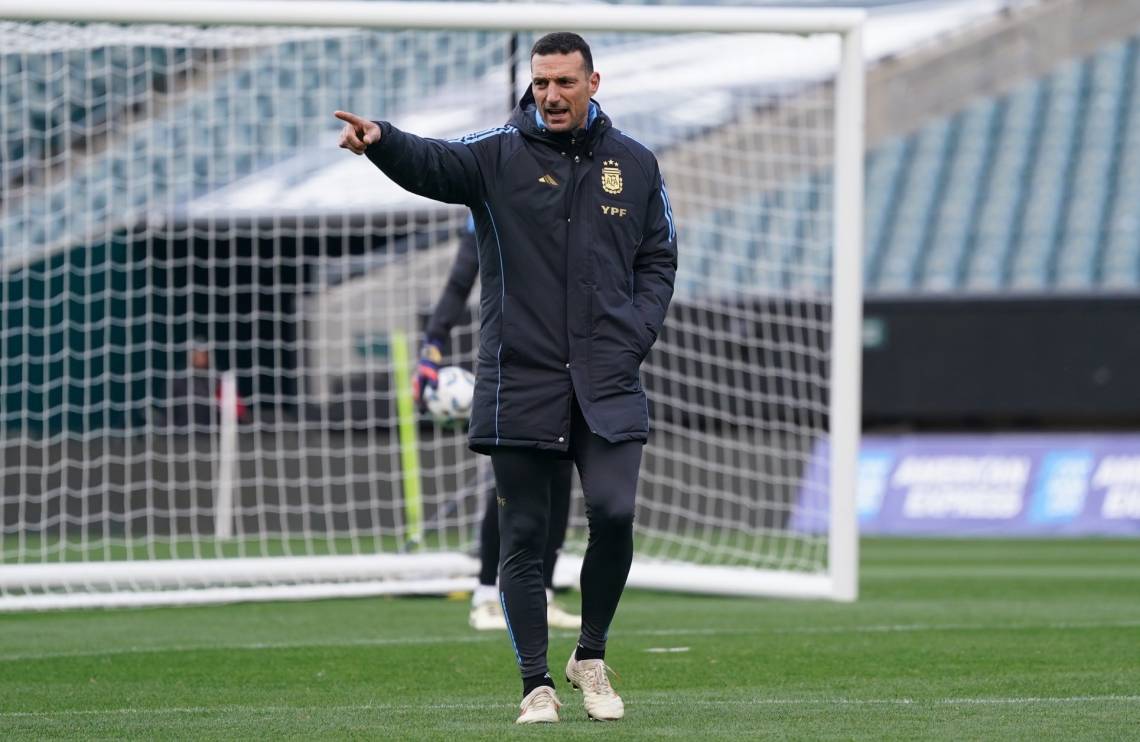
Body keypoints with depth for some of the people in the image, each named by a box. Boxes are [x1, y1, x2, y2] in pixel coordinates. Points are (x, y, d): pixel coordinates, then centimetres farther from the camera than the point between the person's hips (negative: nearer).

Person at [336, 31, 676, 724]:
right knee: (524, 537, 1)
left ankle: (591, 657, 11)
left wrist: (636, 336, 1)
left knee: (614, 513, -12)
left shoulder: (635, 164, 8)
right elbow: (430, 163, -19)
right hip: (518, 382, -1)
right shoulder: (498, 156, 0)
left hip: (607, 382, 1)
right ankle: (537, 686, 9)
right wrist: (381, 140, -41)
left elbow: (659, 260, 16)